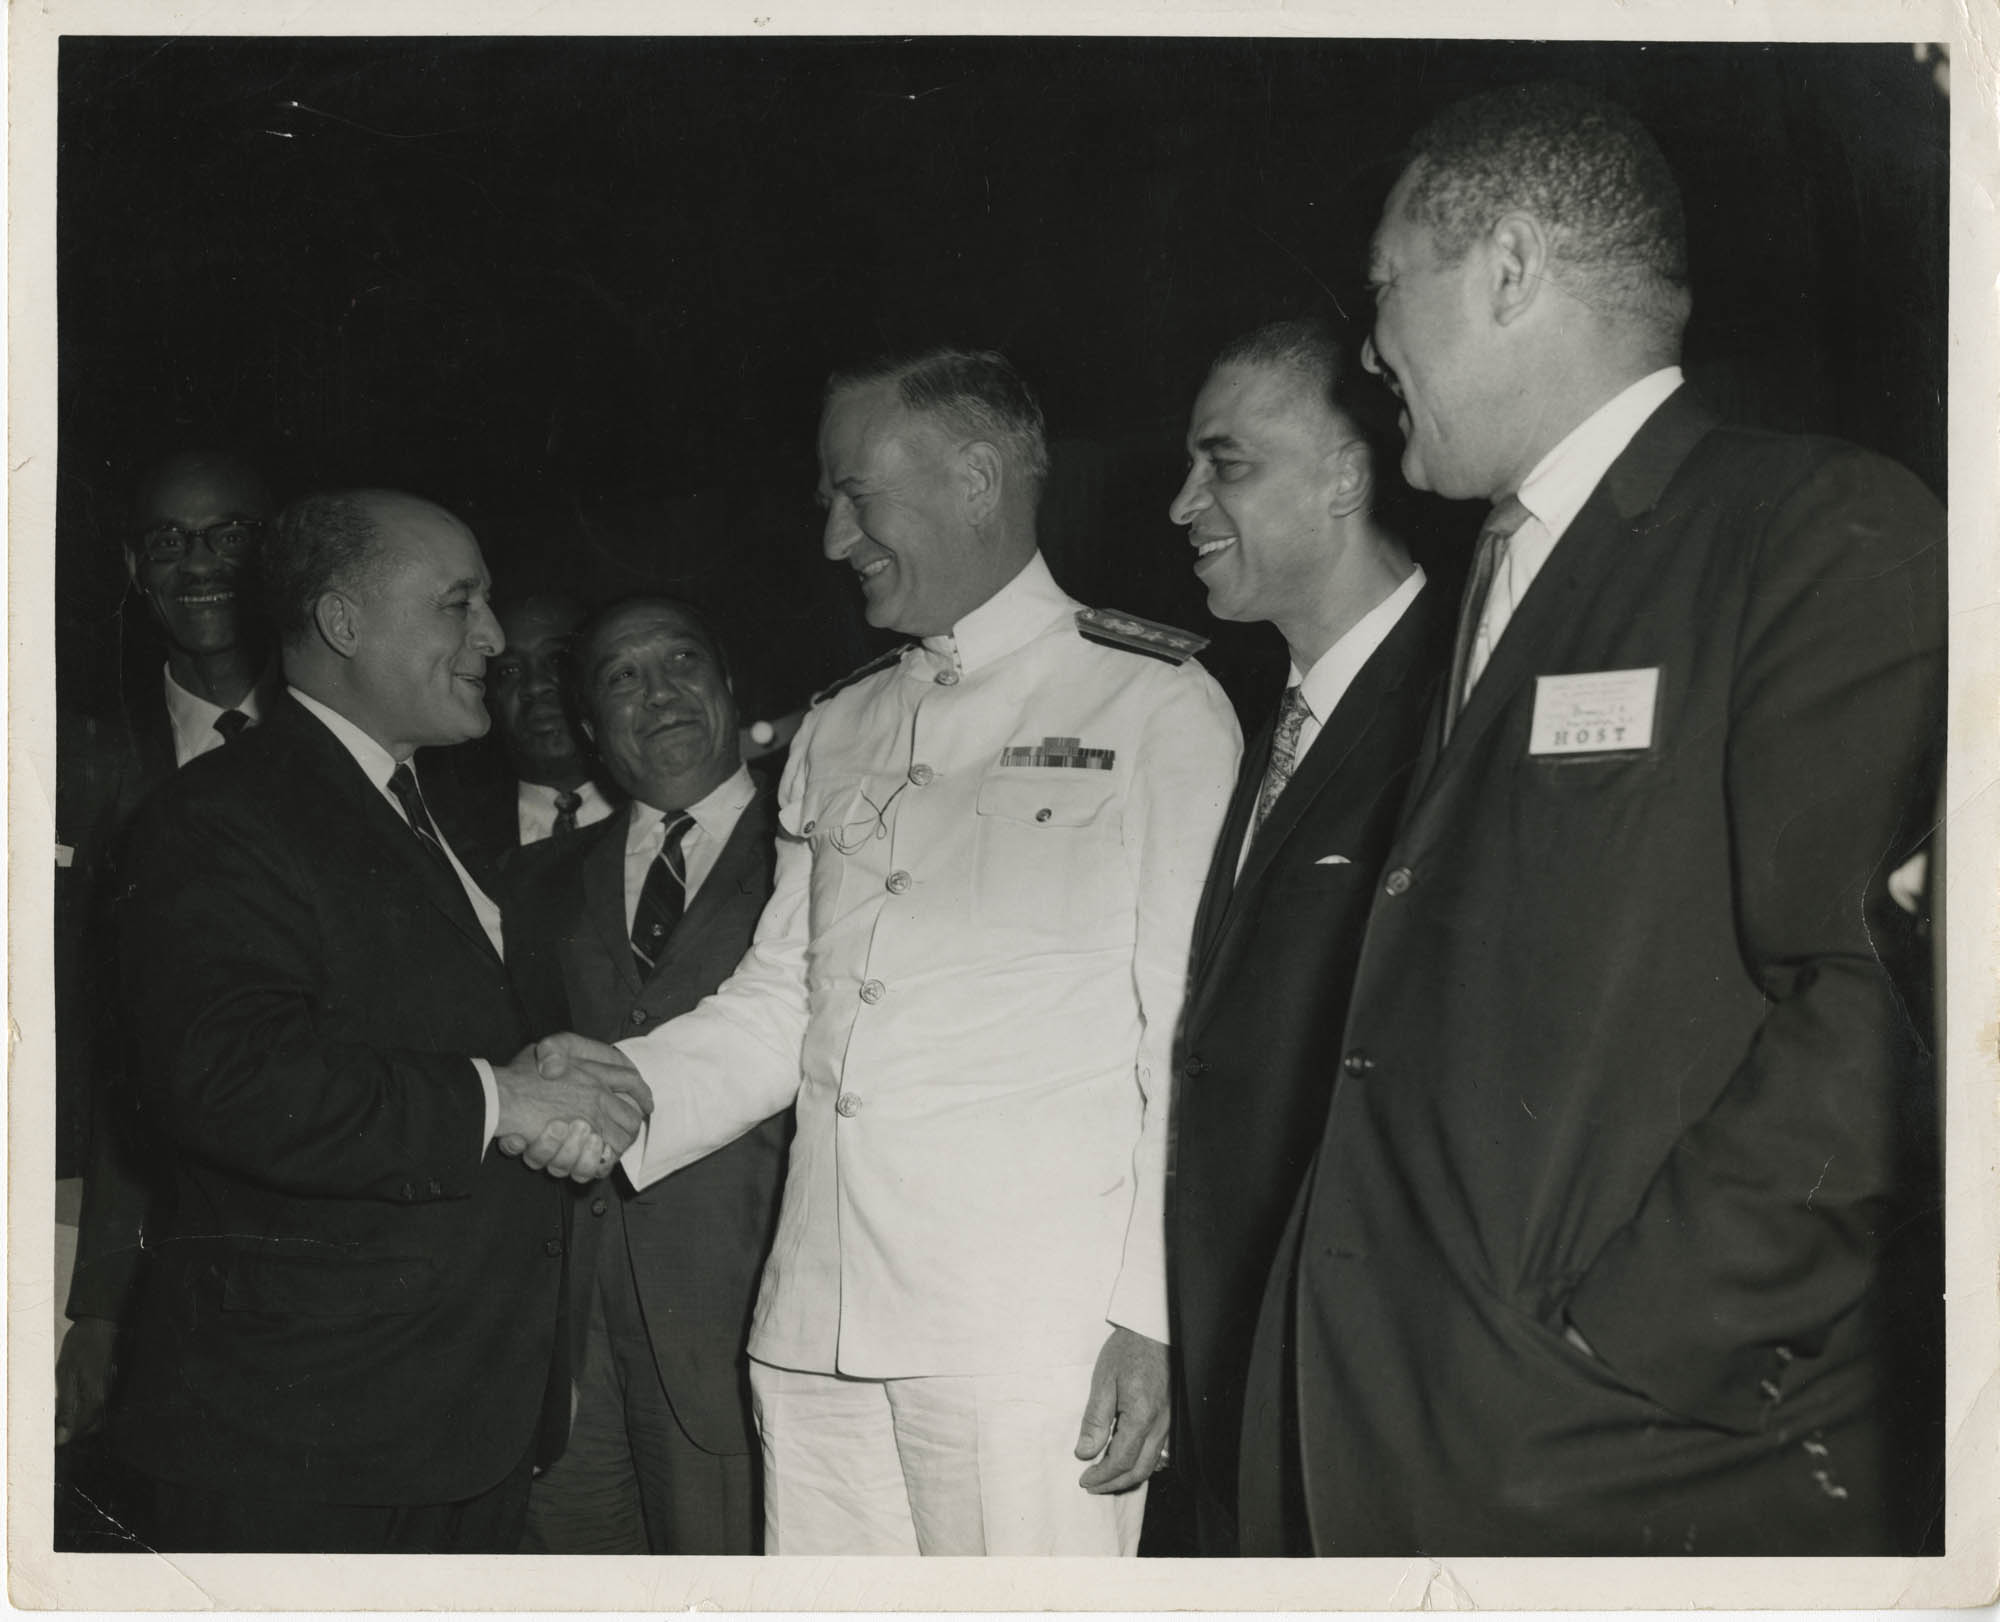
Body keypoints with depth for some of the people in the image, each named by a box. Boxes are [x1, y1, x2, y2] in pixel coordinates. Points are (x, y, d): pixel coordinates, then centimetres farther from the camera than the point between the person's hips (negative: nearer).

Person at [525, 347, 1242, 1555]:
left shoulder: (1156, 704, 2)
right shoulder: (837, 734, 20)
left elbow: (1193, 1034, -2)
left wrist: (1153, 1312, -8)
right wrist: (626, 1092, 2)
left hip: (1034, 1327, -5)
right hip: (818, 1321, 5)